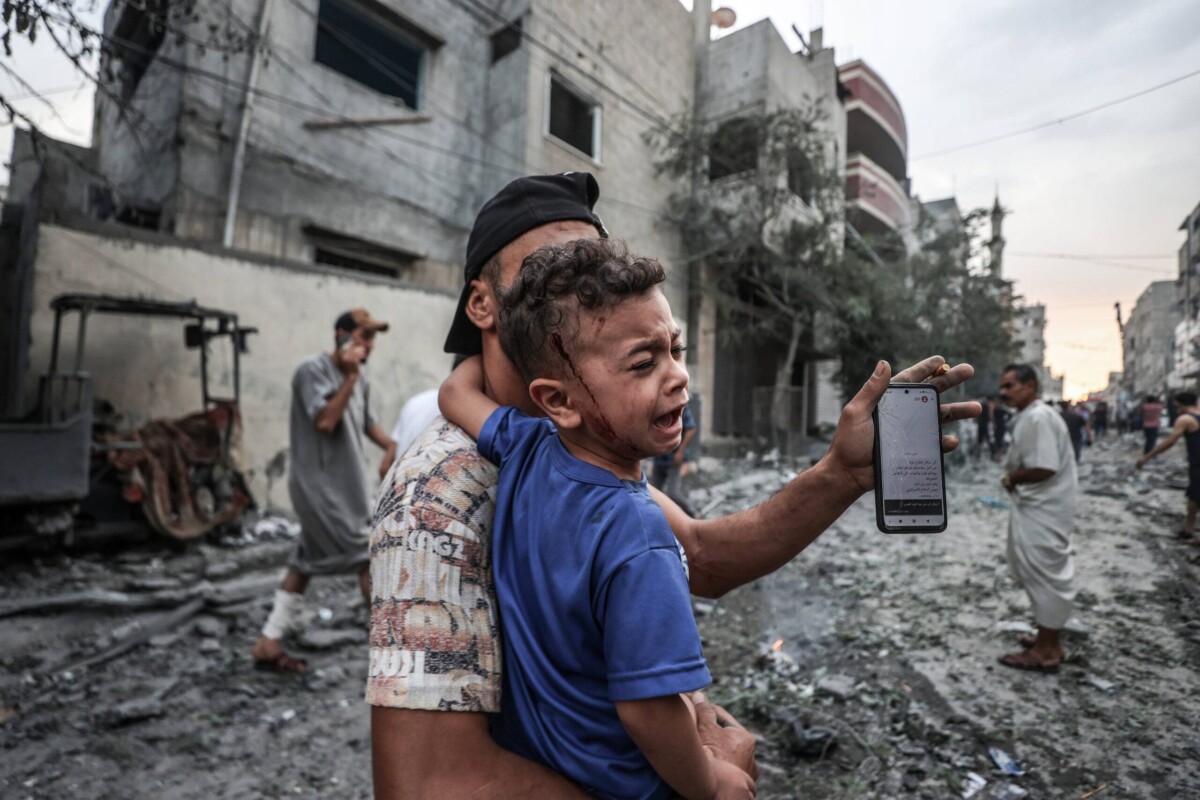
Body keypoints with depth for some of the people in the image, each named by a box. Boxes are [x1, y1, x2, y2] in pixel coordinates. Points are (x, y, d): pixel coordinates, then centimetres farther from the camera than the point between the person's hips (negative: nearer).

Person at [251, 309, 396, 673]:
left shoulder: (359, 378, 10)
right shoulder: (312, 371, -14)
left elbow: (366, 421, 21)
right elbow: (325, 421, -24)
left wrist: (391, 445, 6)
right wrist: (350, 377, -23)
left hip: (345, 485, 9)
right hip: (319, 484, -9)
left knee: (307, 562, 15)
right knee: (369, 556, -5)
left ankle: (268, 643, 27)